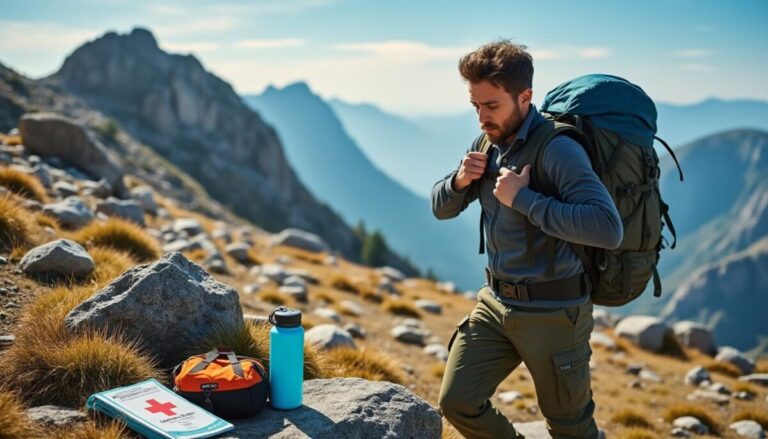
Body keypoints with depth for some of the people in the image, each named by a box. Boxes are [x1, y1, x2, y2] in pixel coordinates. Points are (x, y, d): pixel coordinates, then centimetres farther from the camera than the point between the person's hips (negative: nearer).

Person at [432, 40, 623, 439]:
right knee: (456, 403, 5)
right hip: (495, 301, 7)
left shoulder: (557, 149, -21)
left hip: (552, 311, -6)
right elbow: (441, 208, 13)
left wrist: (523, 199, -29)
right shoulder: (487, 143, 3)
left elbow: (608, 229, -33)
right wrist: (459, 181, -10)